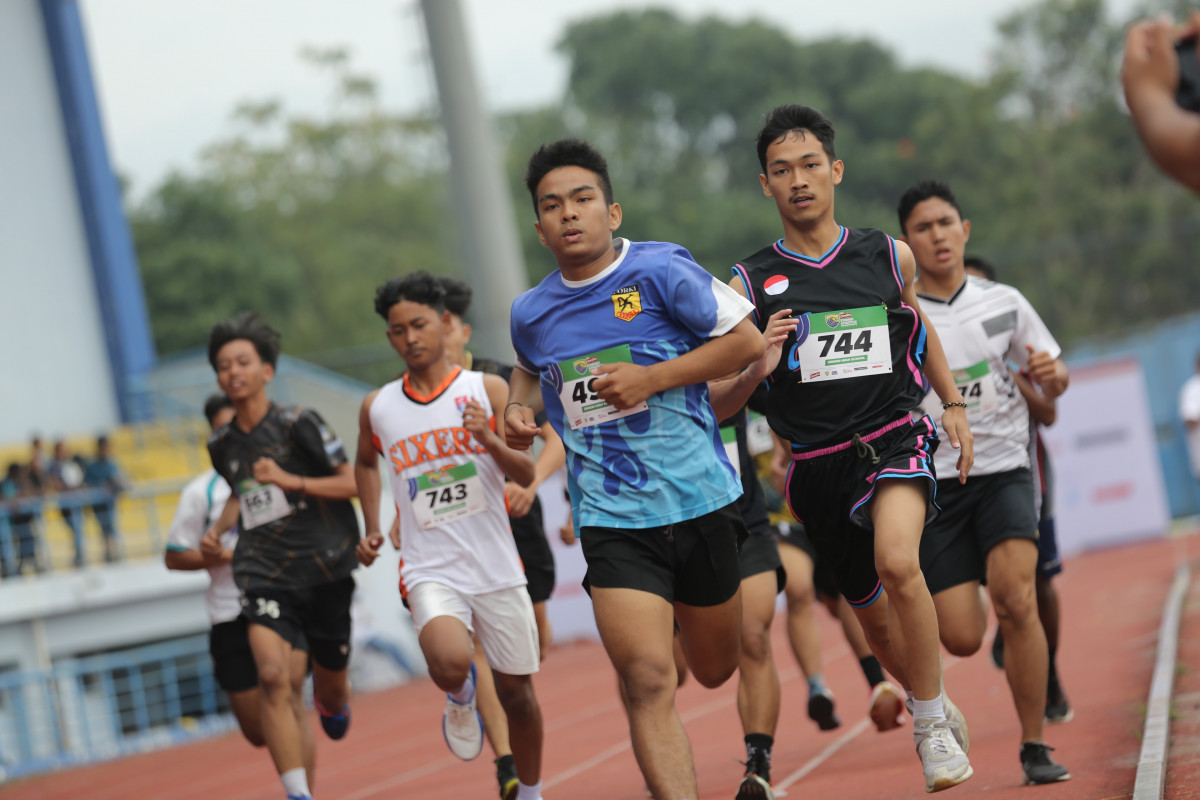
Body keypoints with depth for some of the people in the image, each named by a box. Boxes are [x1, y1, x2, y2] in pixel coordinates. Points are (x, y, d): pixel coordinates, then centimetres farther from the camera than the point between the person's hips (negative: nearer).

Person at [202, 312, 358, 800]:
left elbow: (353, 482, -7)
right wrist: (218, 529, 13)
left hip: (323, 571, -2)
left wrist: (292, 481, -18)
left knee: (330, 690, 12)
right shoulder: (222, 445, 9)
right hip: (264, 576, 2)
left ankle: (332, 703, 52)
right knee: (274, 677, -23)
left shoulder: (298, 424, -6)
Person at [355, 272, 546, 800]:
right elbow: (366, 463, 25)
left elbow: (526, 475, -7)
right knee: (450, 663, -30)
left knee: (516, 691, 9)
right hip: (430, 571, -1)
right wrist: (372, 529, 15)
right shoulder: (377, 408, 4)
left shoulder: (487, 390, -2)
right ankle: (461, 697, 7)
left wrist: (490, 439, -25)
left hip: (497, 569, 1)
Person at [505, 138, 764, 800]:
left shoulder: (660, 270, -8)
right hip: (611, 517, 1)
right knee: (647, 683, -16)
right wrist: (519, 408, 5)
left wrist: (651, 378, -15)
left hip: (700, 500, -1)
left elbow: (747, 341, -8)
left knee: (715, 670, 16)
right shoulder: (530, 313, 5)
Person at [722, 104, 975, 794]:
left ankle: (933, 718, -13)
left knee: (897, 561, -30)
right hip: (817, 463, 2)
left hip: (895, 436, -2)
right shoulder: (749, 285, -1)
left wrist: (954, 404, 17)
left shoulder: (888, 257, 3)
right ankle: (935, 709, 42)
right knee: (875, 616, 13)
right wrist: (759, 367, -18)